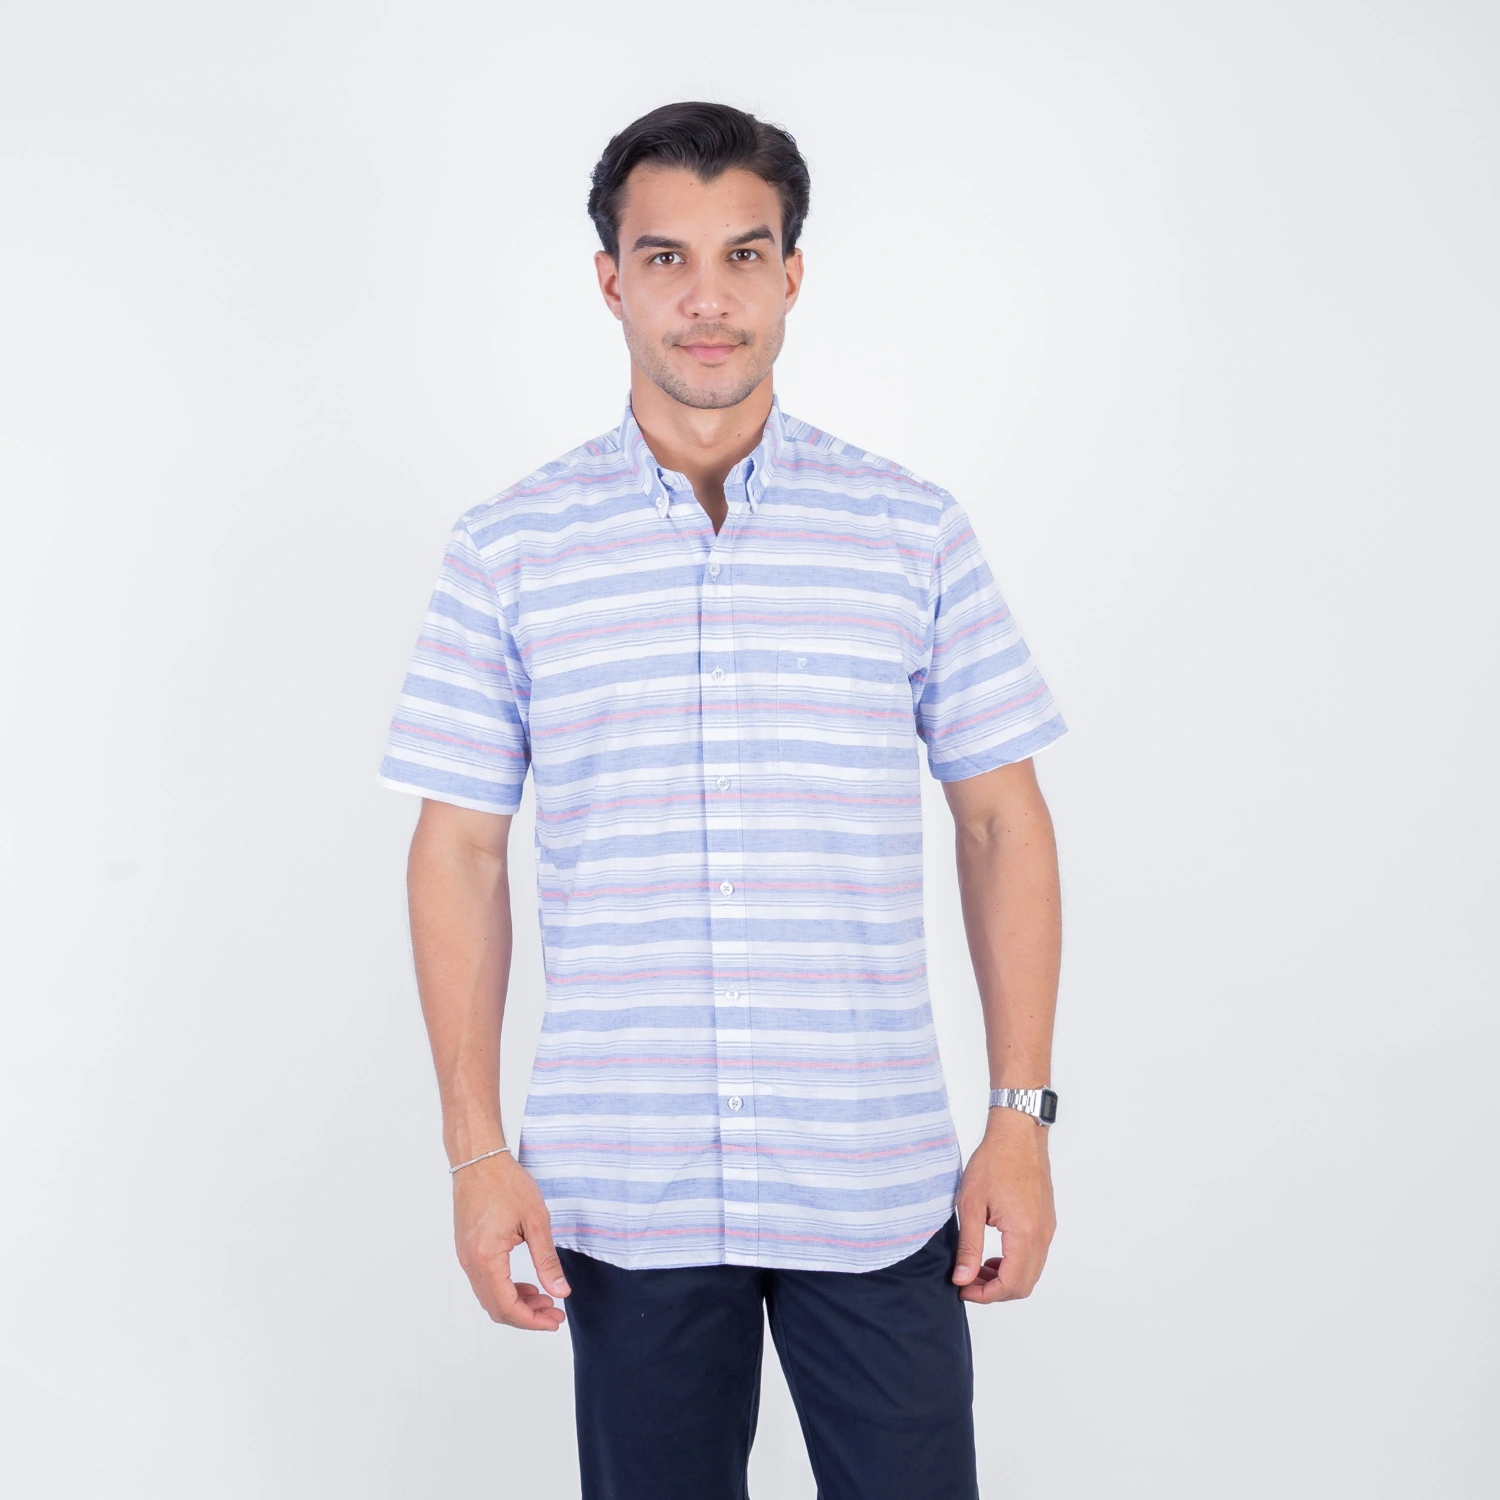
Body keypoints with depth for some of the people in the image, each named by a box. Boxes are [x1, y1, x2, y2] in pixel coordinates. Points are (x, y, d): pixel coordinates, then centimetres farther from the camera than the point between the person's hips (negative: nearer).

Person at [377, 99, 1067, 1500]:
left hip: (878, 1185, 0)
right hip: (621, 1193, 0)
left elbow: (1001, 819, 4)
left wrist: (1022, 1116, -1)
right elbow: (459, 851, 3)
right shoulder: (506, 549, 1)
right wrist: (476, 1150, -2)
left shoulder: (914, 529, 2)